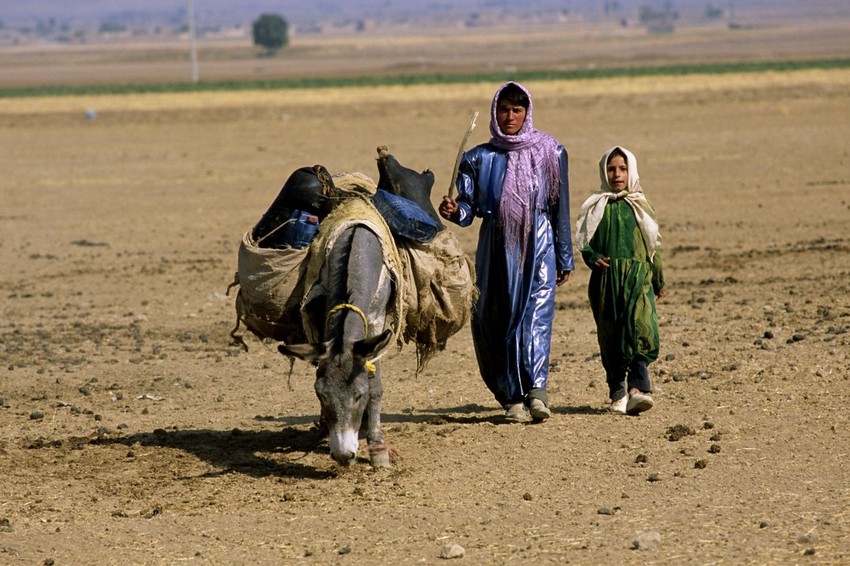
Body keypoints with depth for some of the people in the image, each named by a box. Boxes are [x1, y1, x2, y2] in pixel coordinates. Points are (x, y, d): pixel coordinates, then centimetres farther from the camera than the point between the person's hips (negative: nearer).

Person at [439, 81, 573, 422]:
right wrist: (453, 211, -21)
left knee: (537, 313, -16)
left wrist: (565, 259, 10)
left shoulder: (550, 153, 8)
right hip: (497, 248, 2)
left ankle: (535, 388, -29)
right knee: (497, 319, -1)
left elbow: (561, 210, 10)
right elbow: (468, 208, 3)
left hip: (539, 245, -2)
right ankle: (512, 397, 4)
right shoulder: (478, 158, 8)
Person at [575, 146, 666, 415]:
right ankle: (617, 392, 14)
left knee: (640, 326, -19)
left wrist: (659, 281, 21)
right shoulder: (596, 207, 9)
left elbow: (653, 246, 17)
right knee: (610, 335, 3)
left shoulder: (641, 207, 12)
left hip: (638, 275, 0)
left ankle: (637, 387, -29)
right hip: (606, 277, 1)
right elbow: (584, 242, 6)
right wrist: (593, 258, -15)